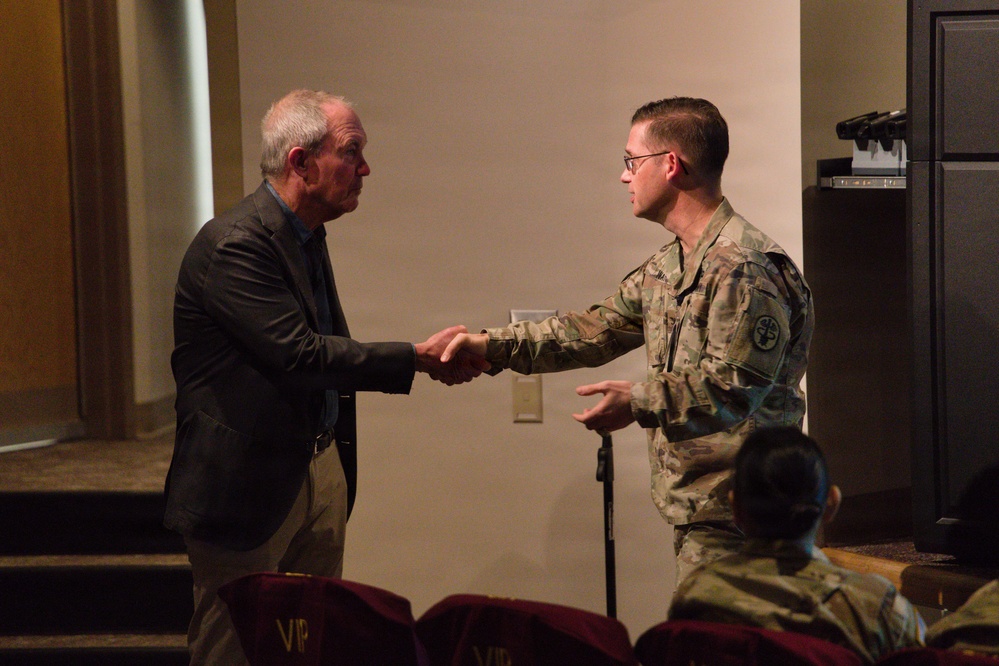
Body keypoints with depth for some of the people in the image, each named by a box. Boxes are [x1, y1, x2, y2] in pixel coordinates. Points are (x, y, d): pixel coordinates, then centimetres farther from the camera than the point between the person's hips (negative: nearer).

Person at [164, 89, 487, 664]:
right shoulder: (235, 245, -19)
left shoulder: (308, 236, 12)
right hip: (249, 484, -9)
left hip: (321, 466, 9)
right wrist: (418, 357, -19)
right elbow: (300, 356, -25)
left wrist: (435, 361, 6)